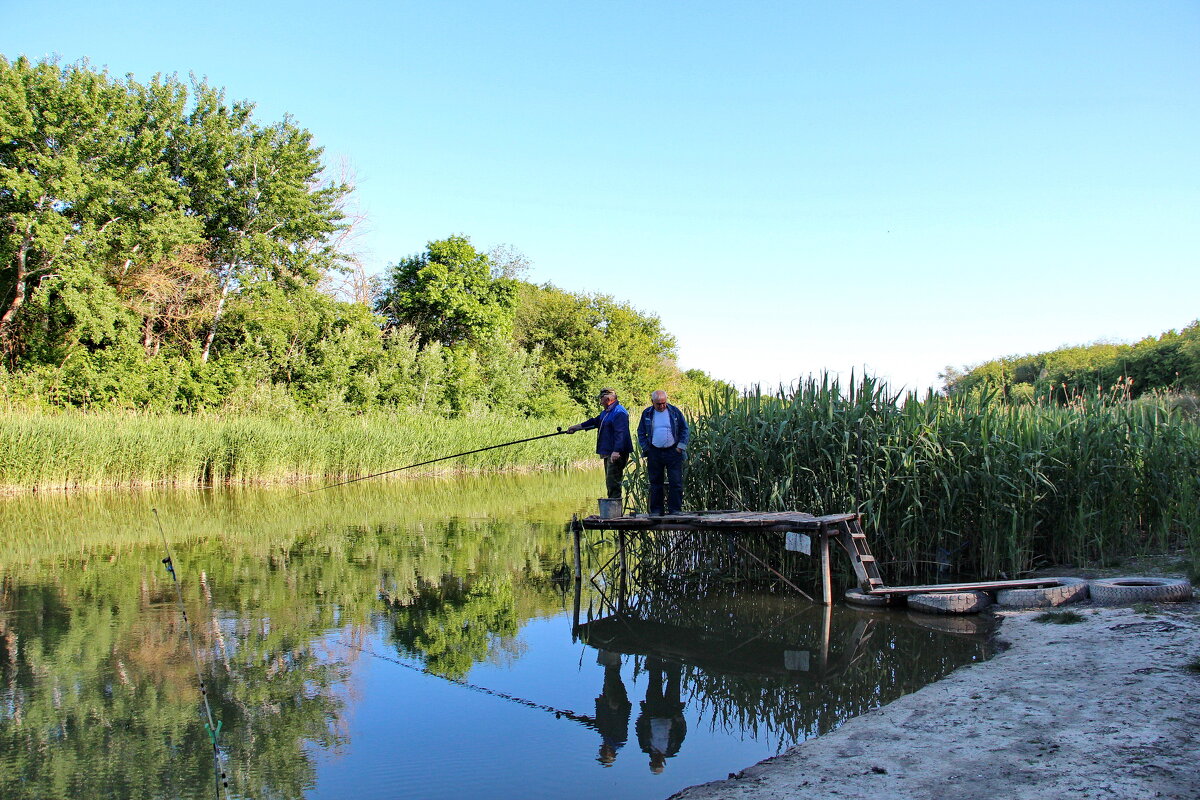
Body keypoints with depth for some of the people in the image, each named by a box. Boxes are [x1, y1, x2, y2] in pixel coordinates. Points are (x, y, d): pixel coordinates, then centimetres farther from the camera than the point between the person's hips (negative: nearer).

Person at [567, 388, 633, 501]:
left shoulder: (619, 412, -15)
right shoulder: (606, 412, 20)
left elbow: (620, 433, -23)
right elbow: (595, 421, 33)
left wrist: (616, 451, -30)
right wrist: (576, 427, 35)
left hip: (615, 454, -11)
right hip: (608, 453, 11)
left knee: (613, 481, -12)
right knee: (609, 481, 12)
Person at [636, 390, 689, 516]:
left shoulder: (674, 411, 2)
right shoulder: (647, 413, 5)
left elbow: (684, 430, 7)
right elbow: (641, 433, 13)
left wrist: (680, 447, -1)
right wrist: (646, 449, 3)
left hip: (673, 452, -1)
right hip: (654, 453, 1)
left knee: (676, 482, -3)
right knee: (655, 483, 5)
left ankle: (675, 509, 3)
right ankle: (656, 510, 12)